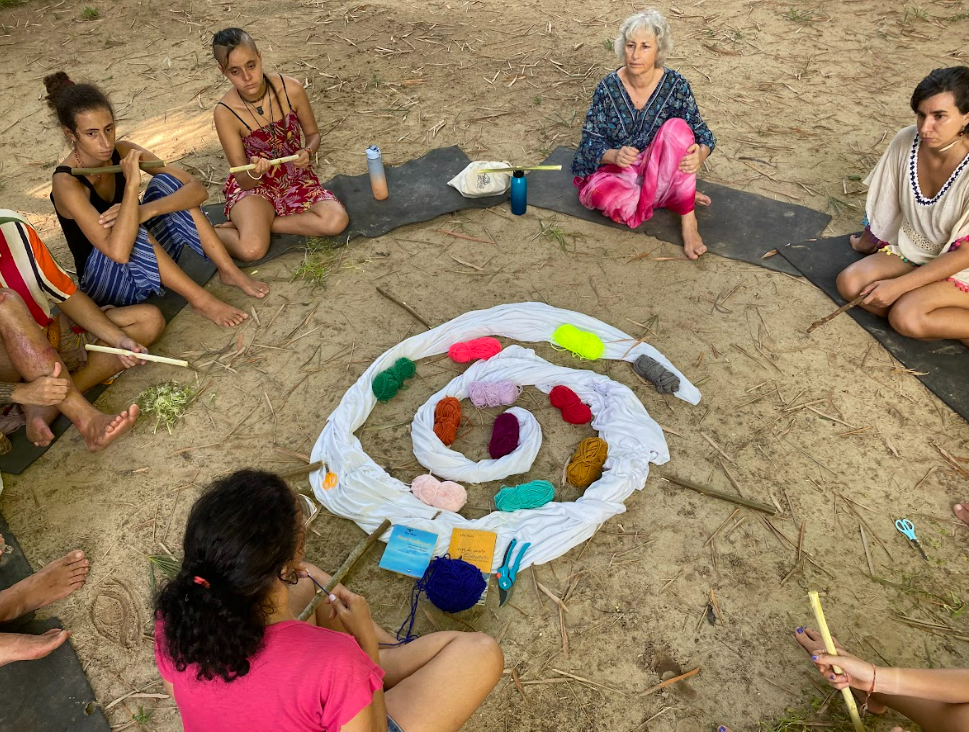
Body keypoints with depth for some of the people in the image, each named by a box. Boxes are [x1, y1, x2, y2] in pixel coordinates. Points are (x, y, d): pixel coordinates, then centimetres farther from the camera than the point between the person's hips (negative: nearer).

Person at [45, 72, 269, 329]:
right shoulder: (66, 183, -24)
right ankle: (199, 298, -24)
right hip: (106, 281, -5)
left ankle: (229, 271, -16)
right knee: (128, 230, -35)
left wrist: (146, 210, -31)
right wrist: (132, 184, -39)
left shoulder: (123, 152, -8)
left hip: (146, 260, 5)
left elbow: (197, 189, -16)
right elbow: (117, 251, -38)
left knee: (167, 182, -13)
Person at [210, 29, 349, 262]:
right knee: (252, 249, -32)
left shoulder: (291, 89, -15)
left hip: (296, 179, 4)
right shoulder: (226, 113, -18)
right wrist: (254, 173, -39)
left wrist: (308, 152, -21)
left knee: (336, 221, -27)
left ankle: (256, 224, -9)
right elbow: (244, 182, -14)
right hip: (253, 185, -3)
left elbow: (313, 134, 3)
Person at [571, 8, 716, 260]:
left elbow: (702, 133, -6)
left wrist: (700, 154, -31)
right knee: (602, 192, -36)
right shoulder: (608, 87, -10)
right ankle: (675, 196, -9)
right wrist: (613, 155, -31)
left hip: (657, 168, 0)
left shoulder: (675, 85, -10)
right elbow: (590, 140, -8)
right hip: (614, 169, 0)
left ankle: (688, 219, -23)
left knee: (677, 128, -30)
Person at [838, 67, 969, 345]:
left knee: (905, 316, -31)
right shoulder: (906, 142, -13)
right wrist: (867, 243, 20)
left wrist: (899, 285, -26)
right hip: (910, 251, 6)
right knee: (850, 283, -19)